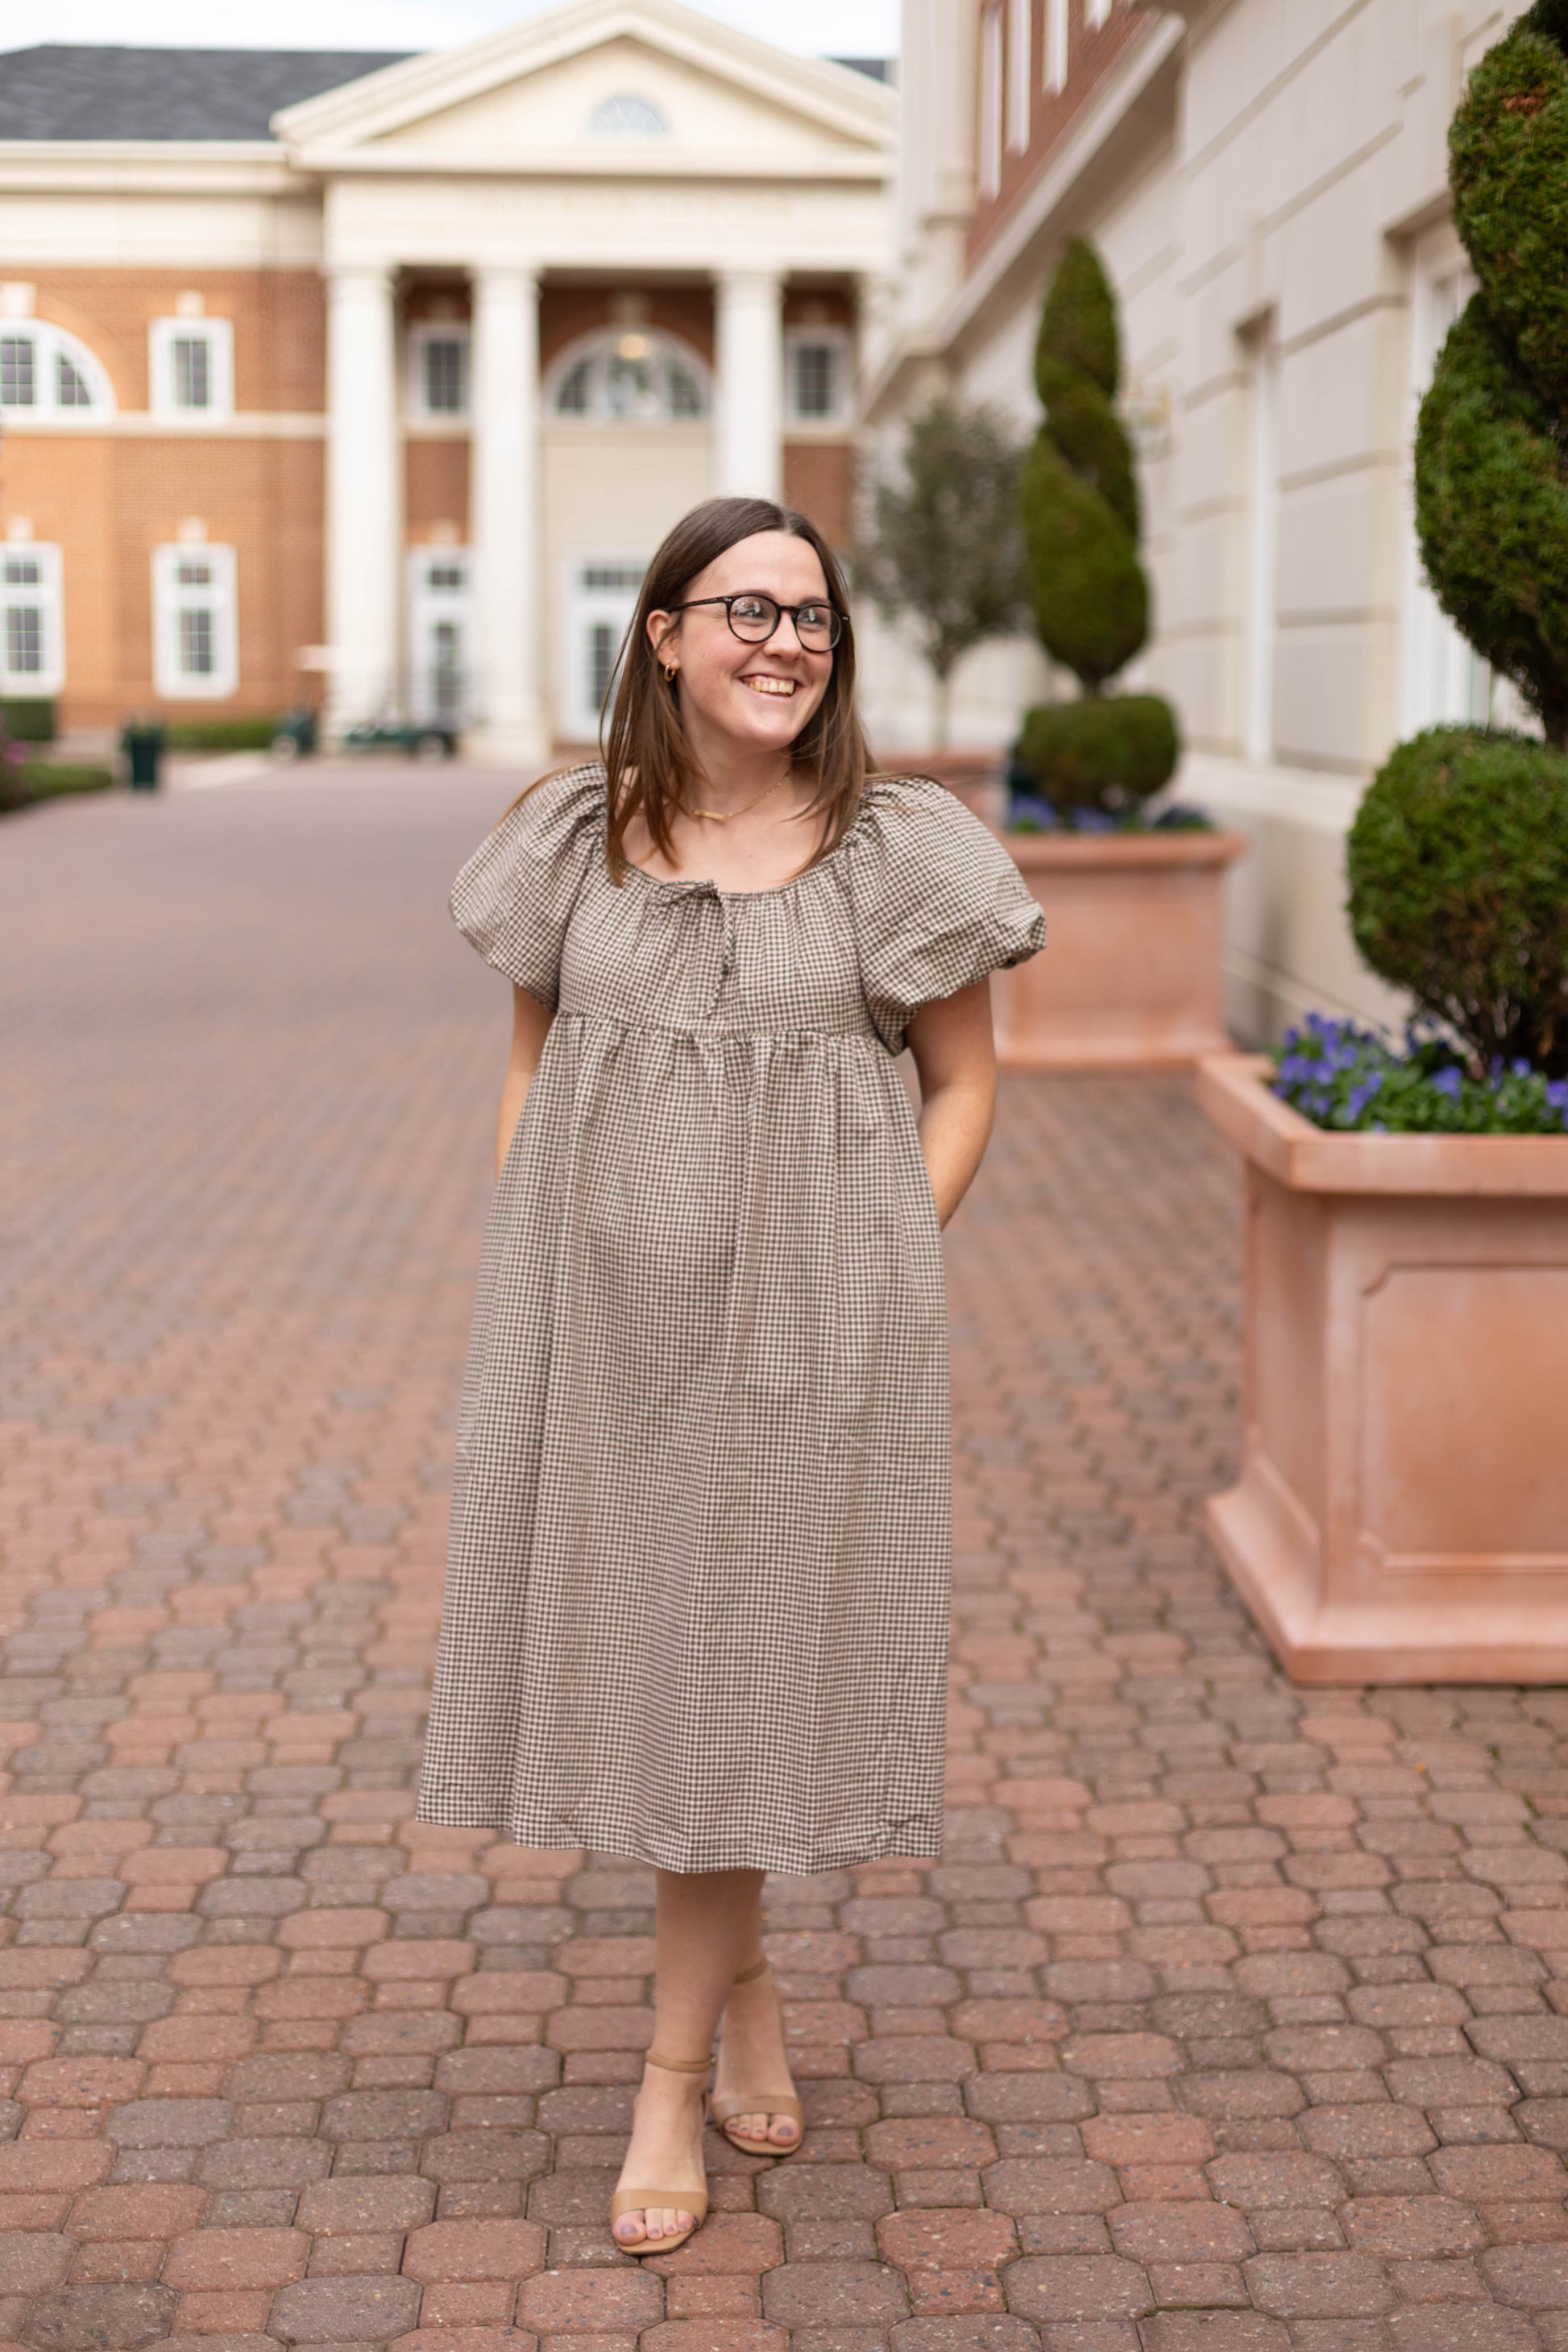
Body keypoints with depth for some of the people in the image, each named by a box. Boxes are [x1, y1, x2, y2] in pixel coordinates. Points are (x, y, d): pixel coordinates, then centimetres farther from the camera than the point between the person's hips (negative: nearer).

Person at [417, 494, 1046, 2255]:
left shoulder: (898, 847, -2)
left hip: (807, 1321, -2)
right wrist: (528, 1261, 2)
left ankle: (675, 2070, 15)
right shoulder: (574, 838, 4)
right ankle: (747, 1991, 32)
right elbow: (529, 1070, 12)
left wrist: (877, 1270, -6)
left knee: (743, 1653, 3)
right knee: (632, 1641, 9)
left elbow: (961, 1084, 4)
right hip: (596, 1311, 3)